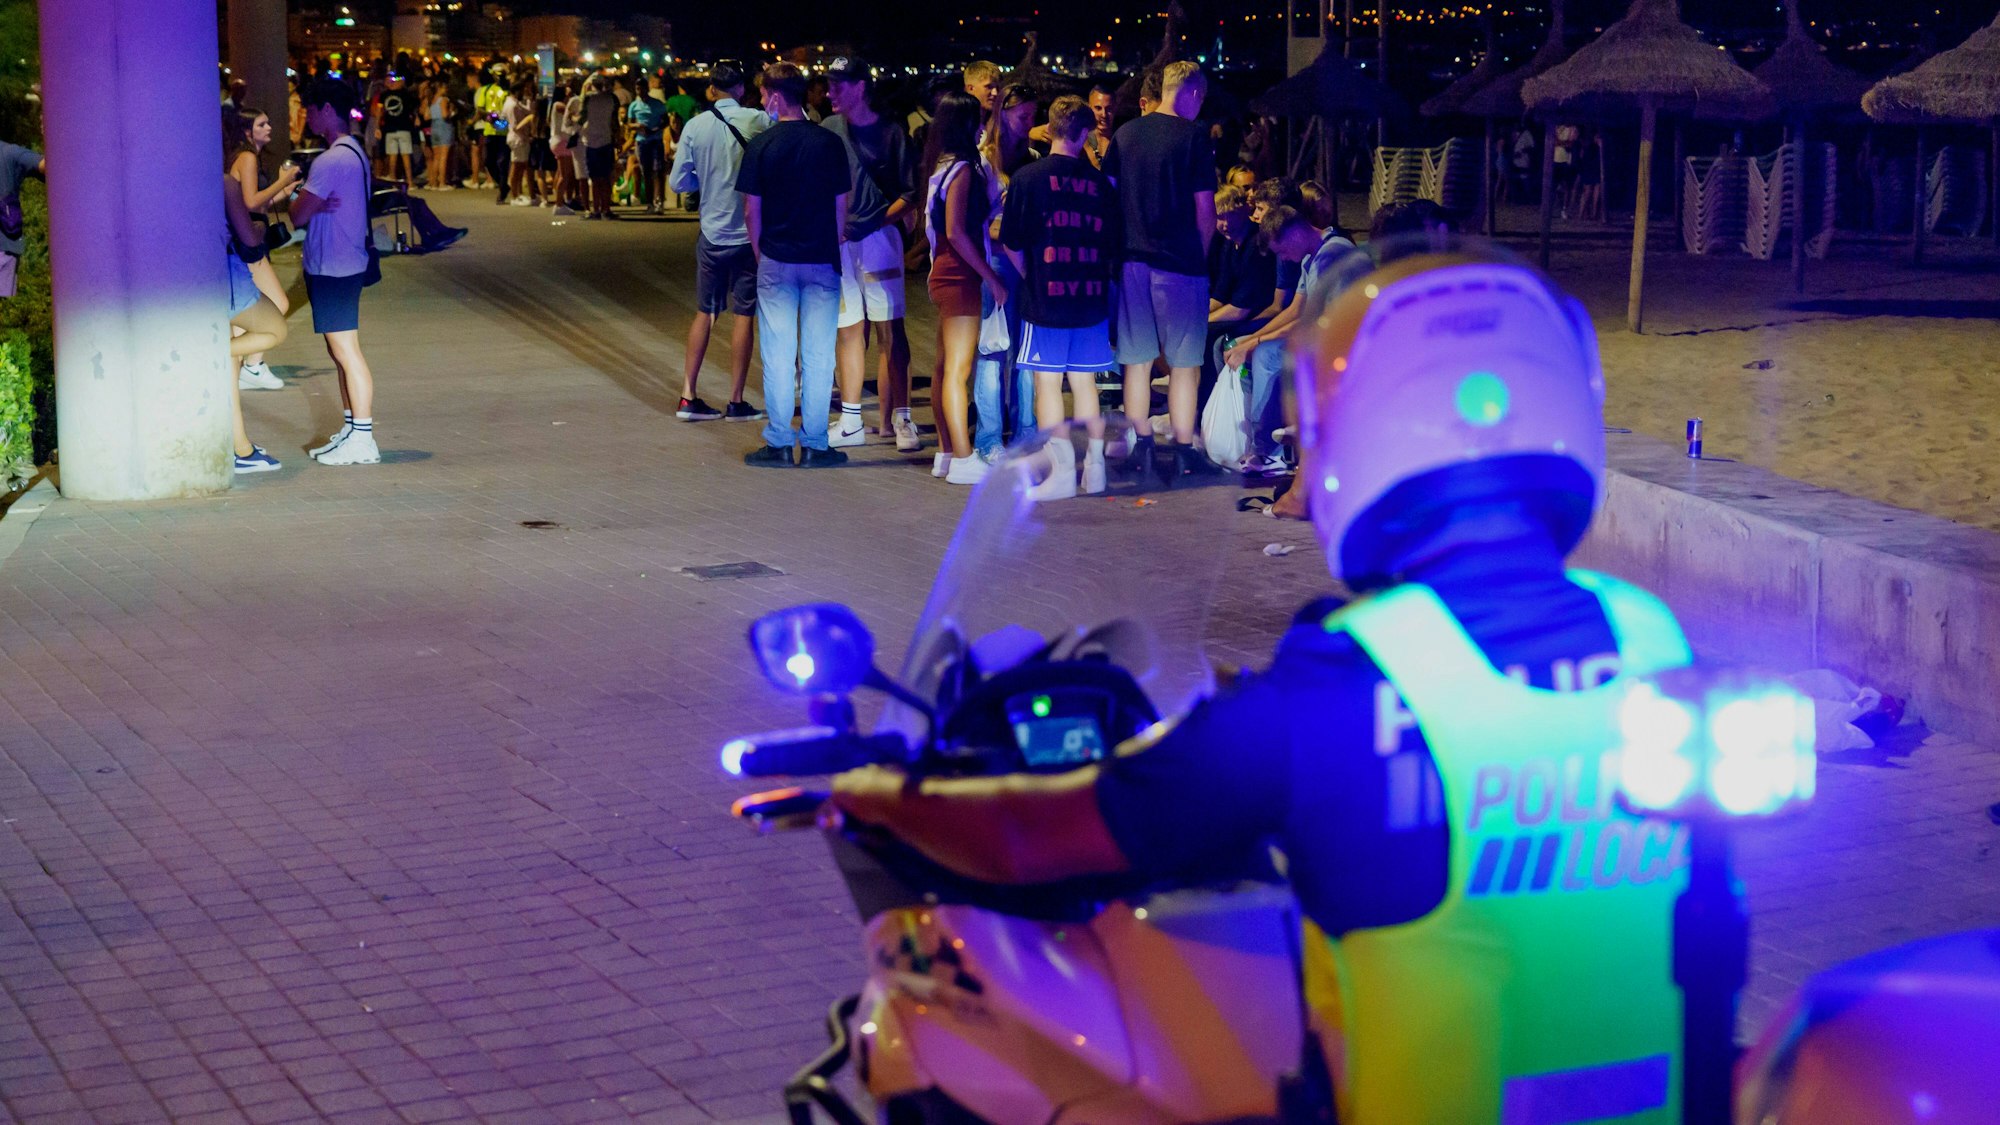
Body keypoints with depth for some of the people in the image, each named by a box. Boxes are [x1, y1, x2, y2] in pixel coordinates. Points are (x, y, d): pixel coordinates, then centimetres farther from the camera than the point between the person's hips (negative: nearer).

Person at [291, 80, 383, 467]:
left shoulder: (331, 161, -19)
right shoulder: (355, 152, 13)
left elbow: (299, 215, -21)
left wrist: (293, 193, -4)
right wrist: (314, 202, -3)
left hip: (332, 269, -10)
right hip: (346, 264, 10)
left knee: (346, 352, -7)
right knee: (341, 352, 17)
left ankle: (362, 441, -4)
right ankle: (350, 430, 25)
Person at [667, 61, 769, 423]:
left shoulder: (696, 126, -2)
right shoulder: (760, 121, -9)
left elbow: (678, 181, 2)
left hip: (711, 233, 3)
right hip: (749, 232, -3)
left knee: (704, 313, 13)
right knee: (744, 316, 3)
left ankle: (688, 396, 13)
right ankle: (736, 402, 6)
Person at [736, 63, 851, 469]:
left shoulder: (760, 145, -6)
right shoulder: (830, 143, -2)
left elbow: (751, 210, -3)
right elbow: (842, 205, 2)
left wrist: (759, 252, 10)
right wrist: (834, 249, 13)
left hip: (776, 262, -1)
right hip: (822, 260, 1)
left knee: (778, 355, 6)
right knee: (819, 355, 5)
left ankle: (779, 442, 8)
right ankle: (815, 444, 7)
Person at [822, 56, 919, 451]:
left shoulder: (890, 133, -3)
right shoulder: (828, 130, 10)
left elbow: (911, 193, -3)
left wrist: (878, 222, -14)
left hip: (878, 239, -4)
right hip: (837, 242, 4)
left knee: (890, 329, -8)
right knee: (849, 331, 9)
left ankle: (899, 418, -5)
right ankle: (851, 423, 14)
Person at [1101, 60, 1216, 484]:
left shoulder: (1125, 134, 7)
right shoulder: (1193, 138, -7)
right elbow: (1205, 210, -8)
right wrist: (1201, 254, 7)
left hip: (1132, 261, 5)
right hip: (1179, 262, -5)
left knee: (1137, 361, 12)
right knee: (1183, 364, 2)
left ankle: (1142, 448, 18)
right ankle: (1183, 452, 1)